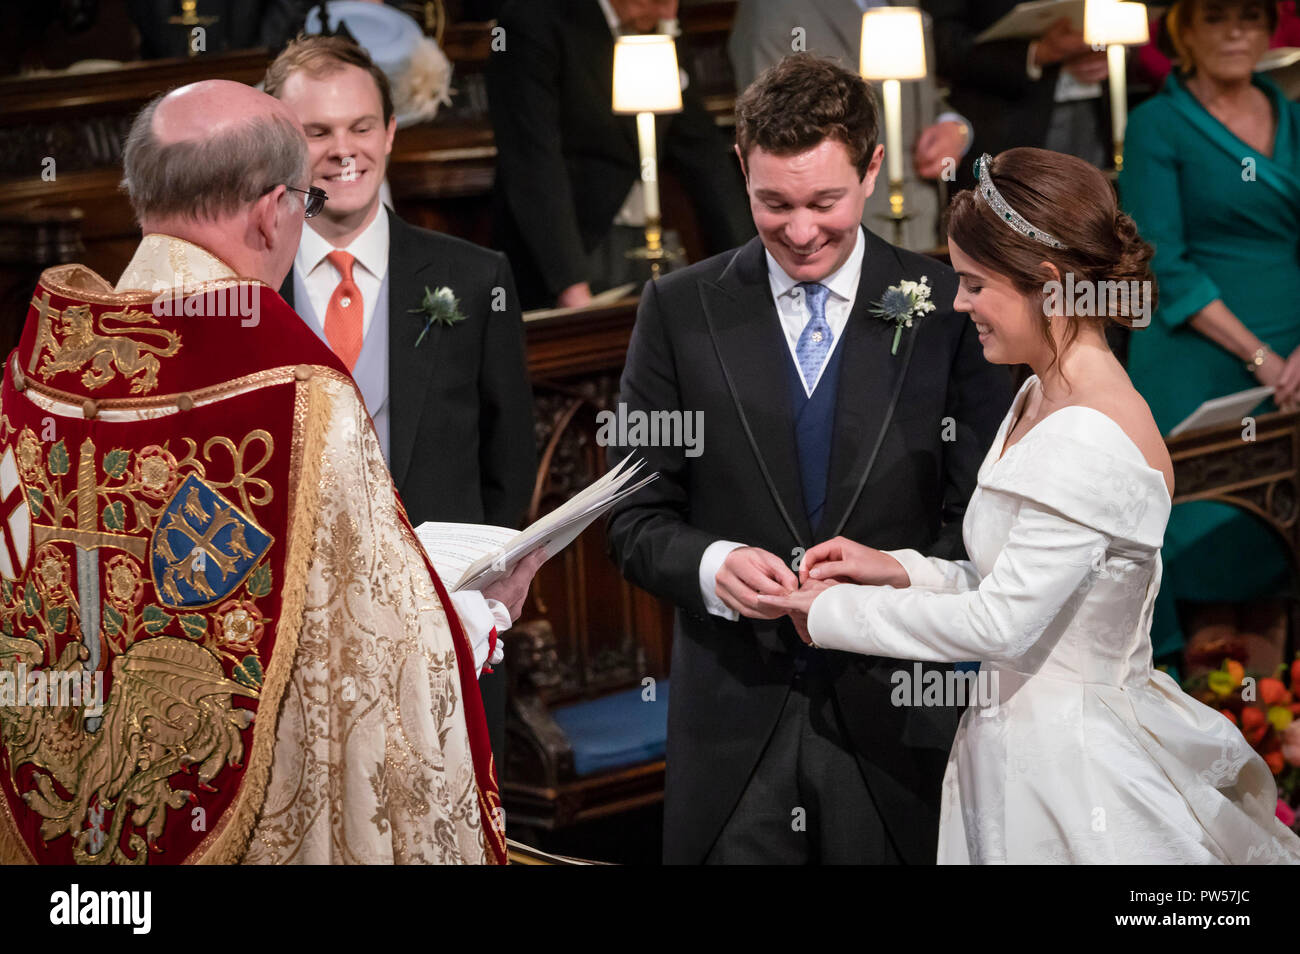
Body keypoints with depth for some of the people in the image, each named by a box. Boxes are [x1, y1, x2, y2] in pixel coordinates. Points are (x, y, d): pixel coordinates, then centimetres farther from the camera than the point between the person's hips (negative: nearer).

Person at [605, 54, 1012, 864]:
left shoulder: (948, 306, -1)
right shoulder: (680, 310, 2)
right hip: (733, 715, 1)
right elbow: (637, 519, 3)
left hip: (893, 714, -1)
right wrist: (711, 564, -17)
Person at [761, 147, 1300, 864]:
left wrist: (834, 612, -12)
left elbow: (1001, 622, -22)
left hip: (1067, 772, -9)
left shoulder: (1091, 442, -23)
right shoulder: (1042, 400, 8)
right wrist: (900, 570, 0)